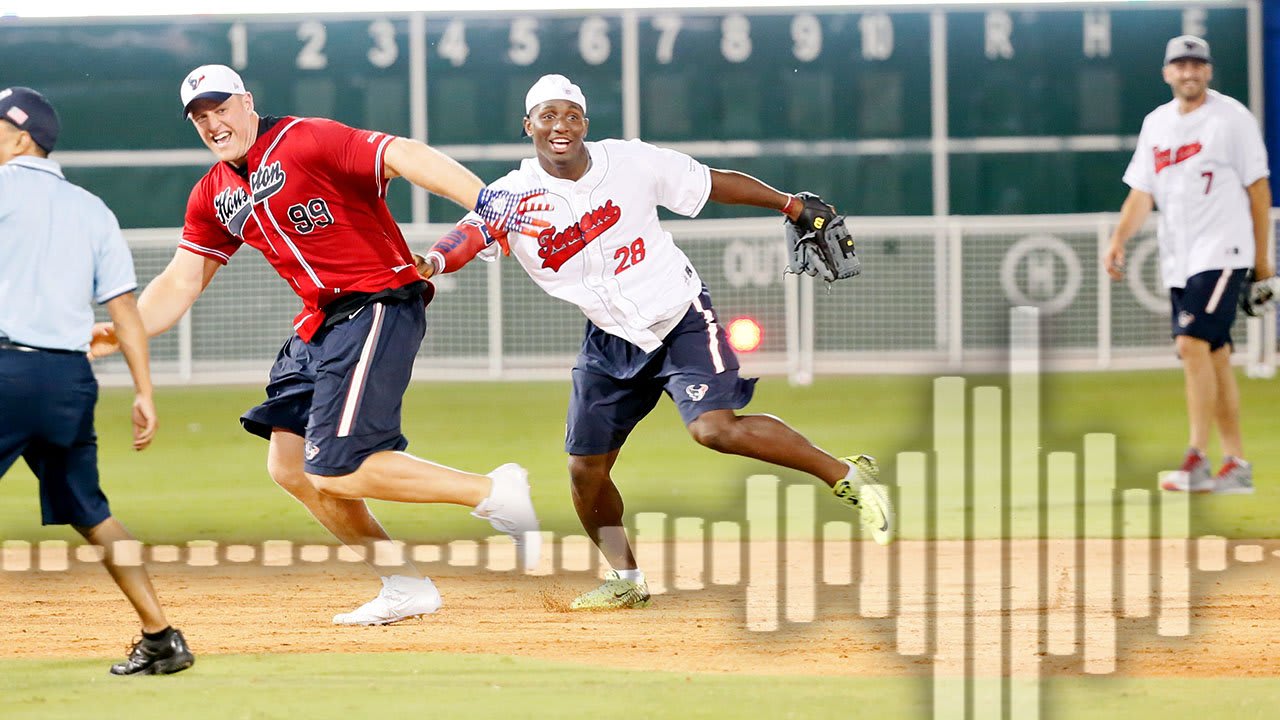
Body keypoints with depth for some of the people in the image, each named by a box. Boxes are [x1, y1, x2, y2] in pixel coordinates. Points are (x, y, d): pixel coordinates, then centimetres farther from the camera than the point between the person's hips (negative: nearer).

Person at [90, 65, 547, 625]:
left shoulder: (305, 142, -13)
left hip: (379, 307, -9)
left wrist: (486, 202, -40)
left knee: (334, 470, -17)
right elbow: (180, 283, 16)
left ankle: (495, 493, -7)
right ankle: (405, 588, 13)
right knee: (290, 466, 5)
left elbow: (404, 157, -25)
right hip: (319, 323, 9)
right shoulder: (213, 195, 13)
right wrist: (123, 331, -3)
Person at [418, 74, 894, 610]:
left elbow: (715, 183, -2)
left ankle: (846, 476, -10)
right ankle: (625, 580, 25)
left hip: (681, 319, -4)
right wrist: (432, 262, -52)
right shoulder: (515, 195, -13)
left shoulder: (631, 163, -13)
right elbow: (472, 233, -30)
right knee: (585, 469, 3)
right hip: (610, 339, 4)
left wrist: (790, 204, -4)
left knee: (715, 429, -24)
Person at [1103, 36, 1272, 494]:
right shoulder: (1156, 124, 13)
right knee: (1213, 356, 7)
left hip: (1222, 253, -6)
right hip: (1178, 259, 6)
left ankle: (1197, 462, -21)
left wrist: (1262, 256, -1)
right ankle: (1236, 466, 10)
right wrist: (1118, 242, -3)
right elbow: (1141, 194, 12)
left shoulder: (1232, 117, -3)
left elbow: (1258, 188, -1)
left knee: (1192, 343, -19)